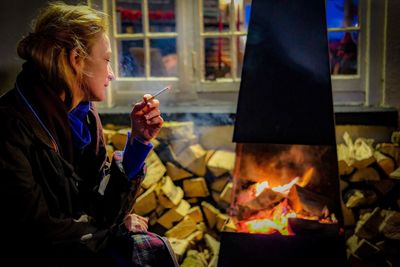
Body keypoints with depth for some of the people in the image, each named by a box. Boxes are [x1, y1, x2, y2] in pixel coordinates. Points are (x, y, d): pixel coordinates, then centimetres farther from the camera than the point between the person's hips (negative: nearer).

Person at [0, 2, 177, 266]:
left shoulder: (85, 115, 0)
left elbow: (104, 205, 0)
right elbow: (38, 232, -19)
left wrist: (138, 140, -10)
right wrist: (118, 227, -7)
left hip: (81, 242, 6)